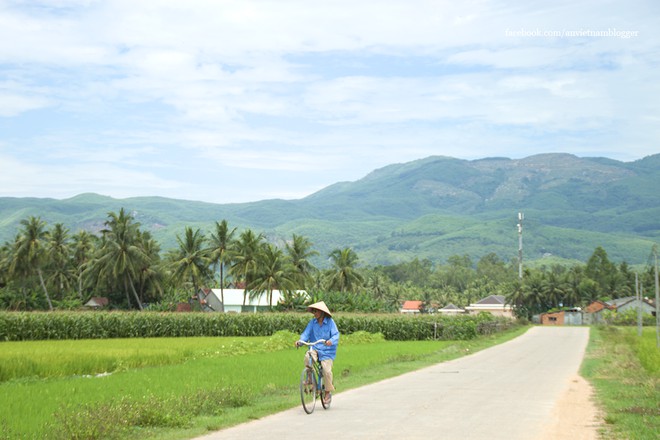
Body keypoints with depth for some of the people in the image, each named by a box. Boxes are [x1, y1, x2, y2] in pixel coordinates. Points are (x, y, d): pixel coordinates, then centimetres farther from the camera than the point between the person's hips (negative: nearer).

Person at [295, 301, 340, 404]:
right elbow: (306, 333, -2)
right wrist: (300, 341, -22)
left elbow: (336, 335, -13)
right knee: (307, 356, -30)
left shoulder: (330, 322, -6)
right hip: (315, 348, 2)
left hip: (327, 350, -2)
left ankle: (328, 392, 7)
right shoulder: (312, 322, 2)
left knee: (326, 370, -16)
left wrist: (331, 341, -34)